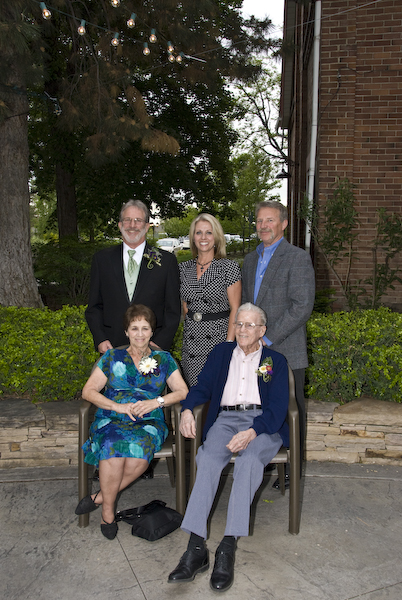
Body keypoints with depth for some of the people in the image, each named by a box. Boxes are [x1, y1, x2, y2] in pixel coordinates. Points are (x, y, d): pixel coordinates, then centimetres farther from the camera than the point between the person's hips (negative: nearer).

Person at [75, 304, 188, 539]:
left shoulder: (164, 359, 12)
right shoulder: (113, 357, 11)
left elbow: (183, 392, 7)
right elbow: (88, 391, 5)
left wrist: (155, 402, -10)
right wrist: (119, 406, -10)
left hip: (148, 423, 0)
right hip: (111, 421, 0)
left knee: (140, 450, -33)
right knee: (113, 448, -33)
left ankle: (100, 496, -14)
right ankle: (108, 512, -15)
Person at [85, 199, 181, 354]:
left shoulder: (166, 261, 3)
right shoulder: (102, 259, 9)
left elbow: (173, 310, 3)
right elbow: (94, 306, 11)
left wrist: (159, 345, -7)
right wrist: (100, 339, -2)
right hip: (112, 348, 1)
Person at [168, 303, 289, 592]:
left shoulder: (276, 361, 13)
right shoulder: (221, 352, 21)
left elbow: (278, 407, 0)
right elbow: (202, 387, 13)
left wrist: (251, 432, -19)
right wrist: (187, 410, -11)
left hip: (263, 424, -1)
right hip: (225, 419, 2)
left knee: (249, 458, -35)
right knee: (208, 457, -31)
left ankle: (228, 548, -37)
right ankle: (196, 547, -36)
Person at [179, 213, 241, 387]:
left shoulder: (229, 267, -5)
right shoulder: (184, 268, 9)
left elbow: (235, 309, -6)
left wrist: (229, 344, -12)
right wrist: (191, 326, 7)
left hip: (219, 337, -4)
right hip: (191, 342, 4)